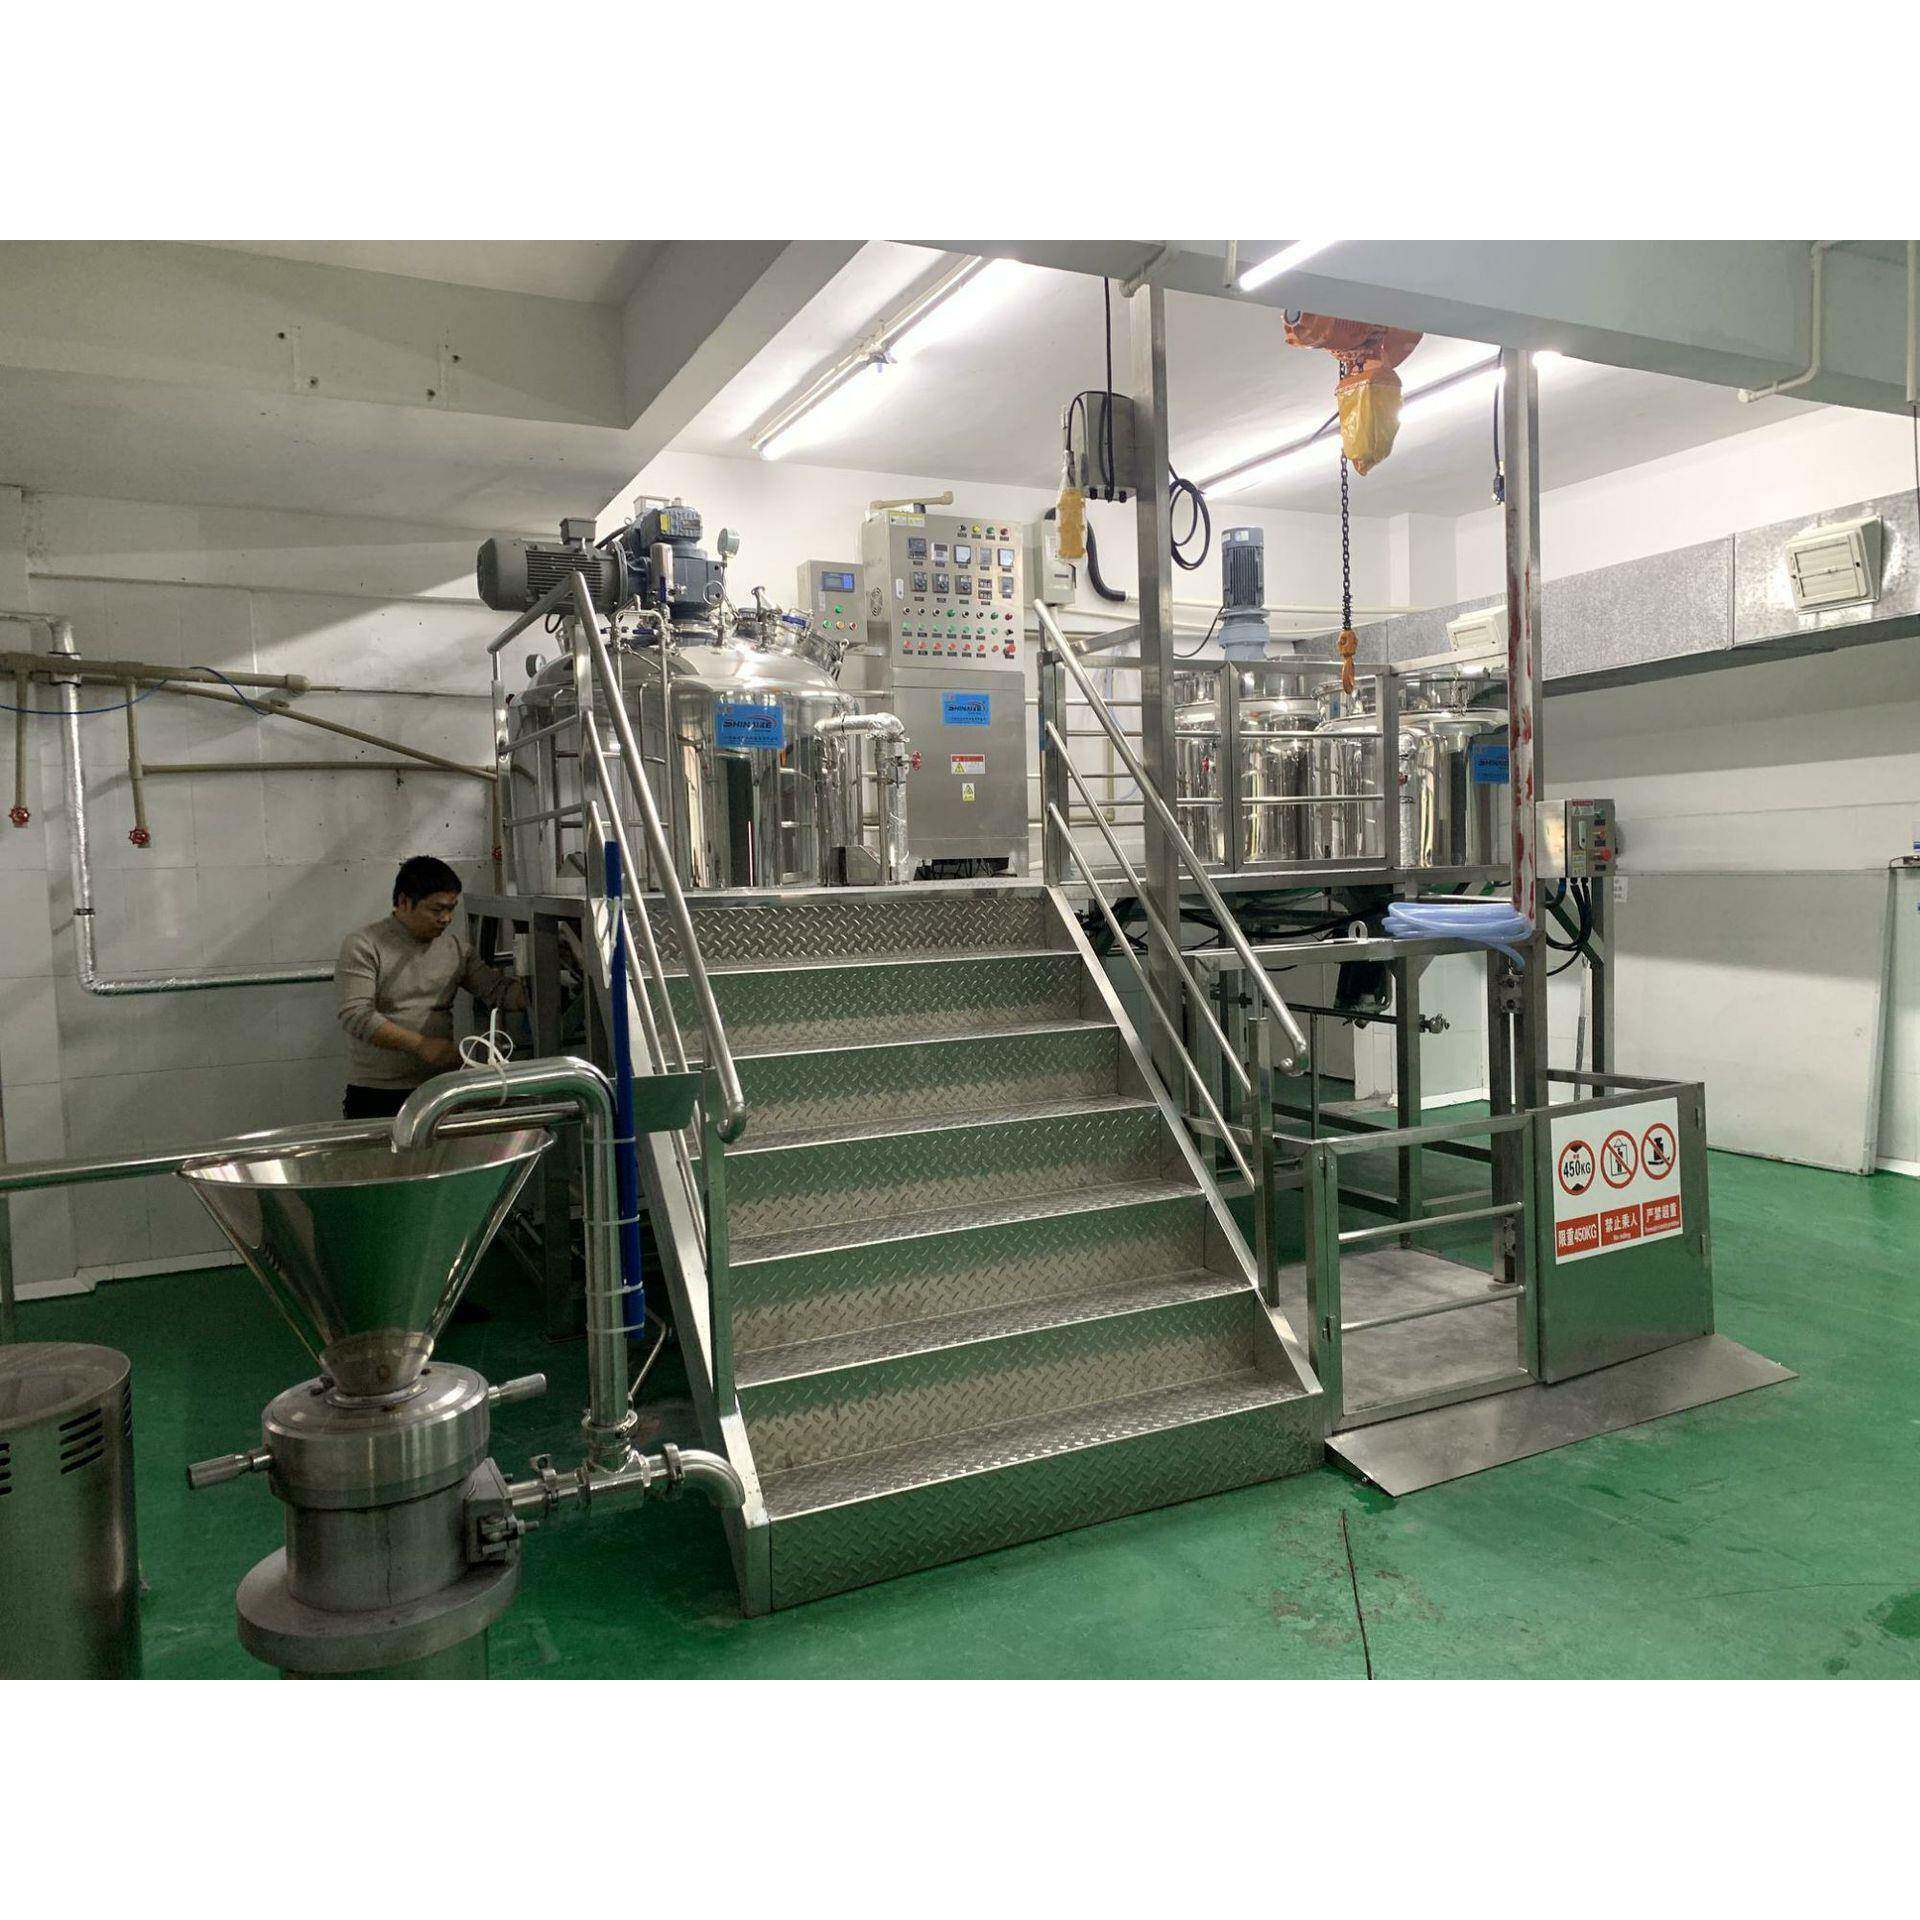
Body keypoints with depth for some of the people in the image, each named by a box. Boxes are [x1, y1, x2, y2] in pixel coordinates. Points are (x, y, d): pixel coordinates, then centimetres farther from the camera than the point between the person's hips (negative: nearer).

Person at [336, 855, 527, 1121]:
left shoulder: (457, 945, 9)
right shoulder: (363, 946, -6)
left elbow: (499, 990, 6)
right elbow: (356, 1016, -16)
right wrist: (421, 1045, -22)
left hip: (441, 1088, 4)